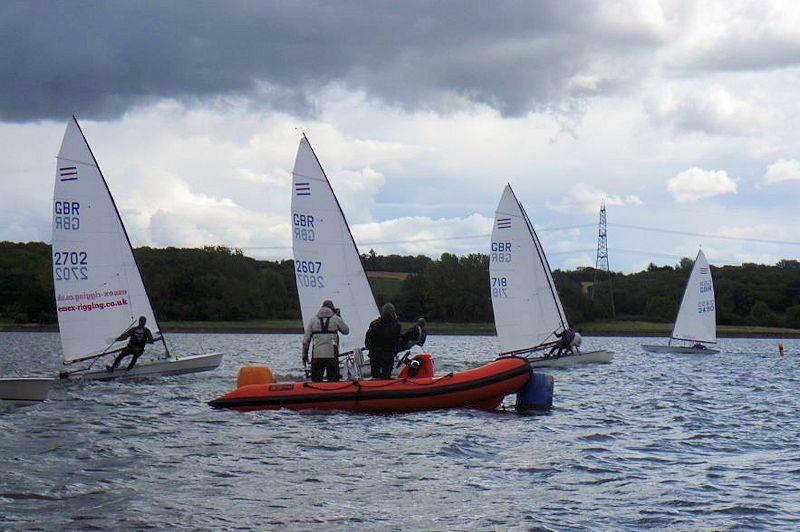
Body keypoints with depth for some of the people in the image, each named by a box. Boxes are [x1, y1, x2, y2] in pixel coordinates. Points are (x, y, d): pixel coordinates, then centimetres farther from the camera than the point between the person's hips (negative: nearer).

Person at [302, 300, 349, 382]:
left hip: (316, 355, 2)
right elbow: (346, 331, 15)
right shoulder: (335, 318, 1)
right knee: (333, 382, 3)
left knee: (316, 381, 7)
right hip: (332, 355, -2)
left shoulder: (313, 320, 8)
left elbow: (306, 340, 6)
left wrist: (304, 355, 13)